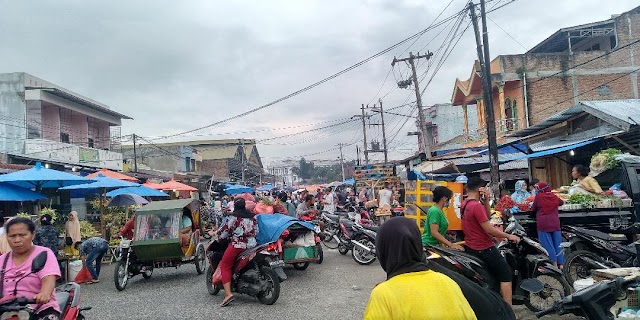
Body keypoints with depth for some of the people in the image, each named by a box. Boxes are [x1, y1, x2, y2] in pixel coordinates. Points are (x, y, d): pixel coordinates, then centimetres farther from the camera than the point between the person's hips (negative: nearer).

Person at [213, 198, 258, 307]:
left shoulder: (234, 217, -7)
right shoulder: (252, 216, 12)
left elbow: (225, 230, -4)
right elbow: (256, 231, 15)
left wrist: (216, 237, 12)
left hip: (238, 245, -7)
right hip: (252, 244, 7)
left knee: (225, 266, -1)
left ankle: (228, 294, -15)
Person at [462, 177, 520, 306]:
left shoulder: (464, 205, 6)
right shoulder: (476, 206, -21)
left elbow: (487, 215, 14)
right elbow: (489, 229, -21)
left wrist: (486, 200, 0)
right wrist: (508, 236, -10)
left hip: (470, 247, 9)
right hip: (484, 248, -9)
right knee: (506, 274, -1)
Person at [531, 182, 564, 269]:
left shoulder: (538, 196, -3)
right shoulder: (554, 196, 11)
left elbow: (533, 209, 4)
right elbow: (562, 202, 33)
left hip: (543, 224, -4)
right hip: (555, 223, 5)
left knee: (548, 245, -2)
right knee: (558, 244, 9)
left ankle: (554, 263, -4)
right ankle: (560, 263, 11)